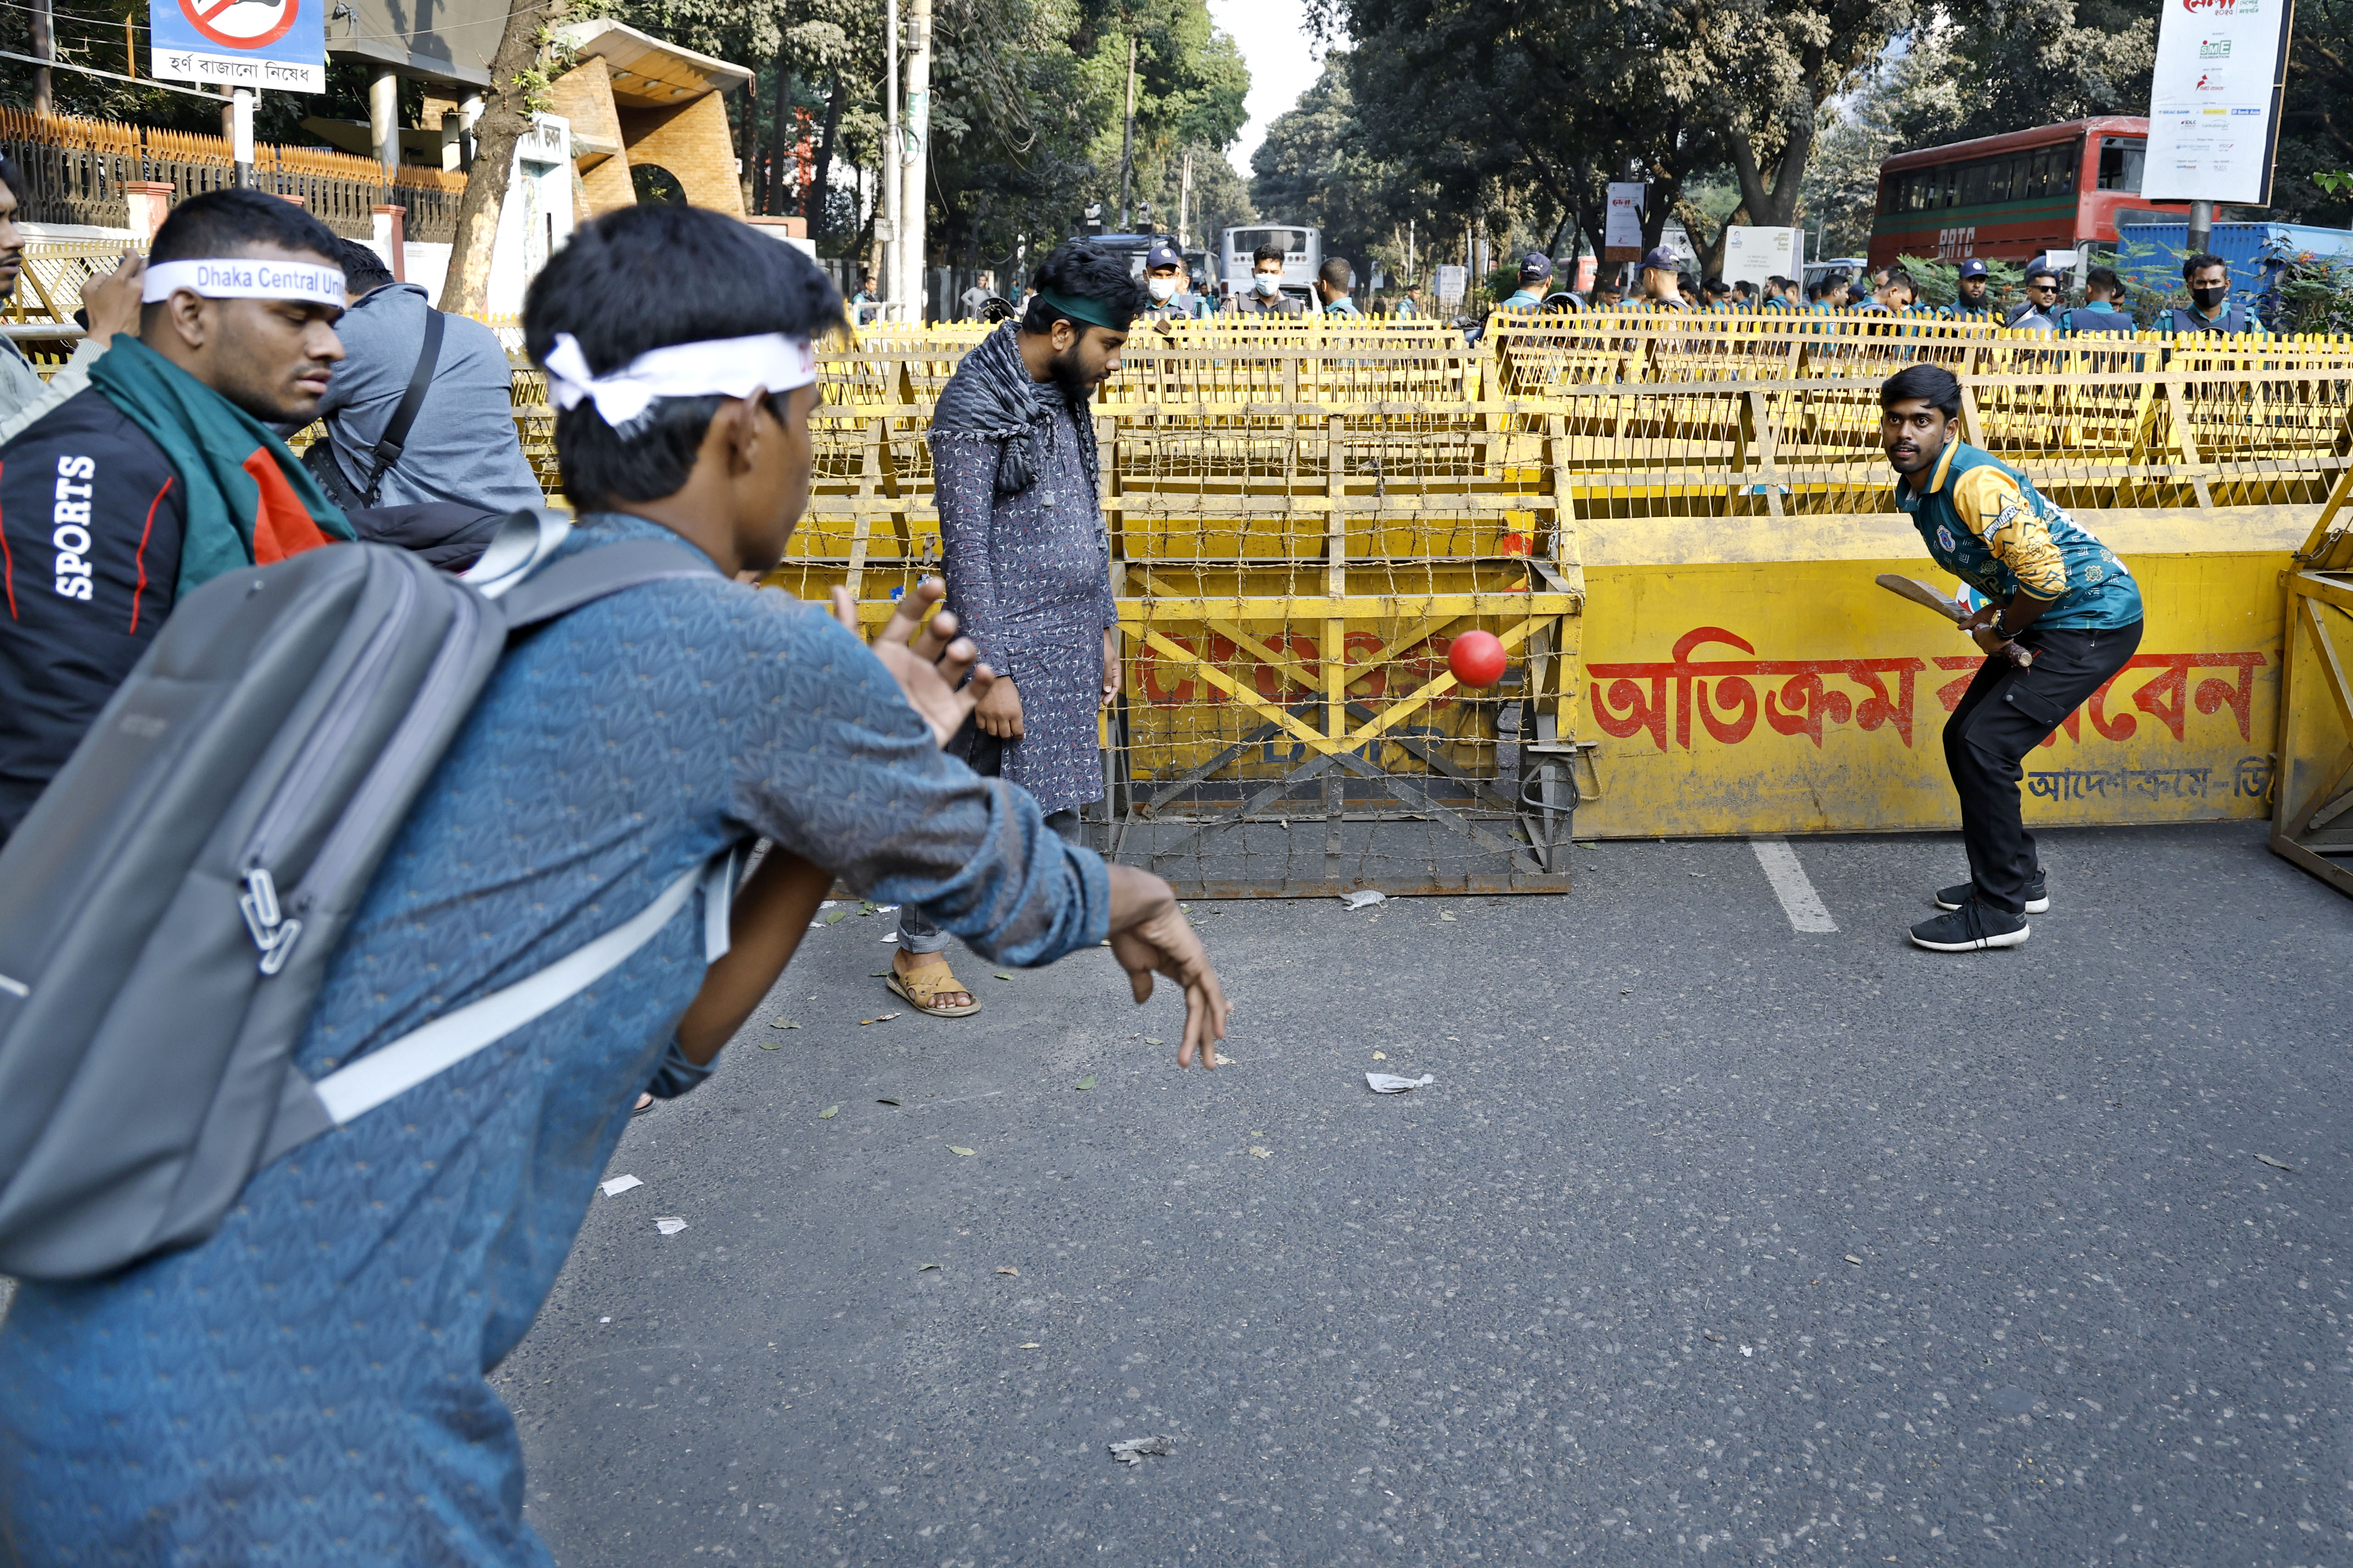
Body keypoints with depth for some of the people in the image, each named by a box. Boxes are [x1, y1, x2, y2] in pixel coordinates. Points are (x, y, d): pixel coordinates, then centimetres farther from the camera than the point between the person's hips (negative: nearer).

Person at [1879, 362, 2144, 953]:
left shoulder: (1975, 483, -25)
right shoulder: (1914, 490, 6)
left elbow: (2046, 575, -29)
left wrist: (2000, 629, -12)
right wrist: (1990, 614, 3)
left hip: (2093, 619, -10)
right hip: (2043, 620, 10)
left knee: (1984, 748, -15)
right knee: (1963, 738, 12)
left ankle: (2000, 911, -5)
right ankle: (2019, 880, 27)